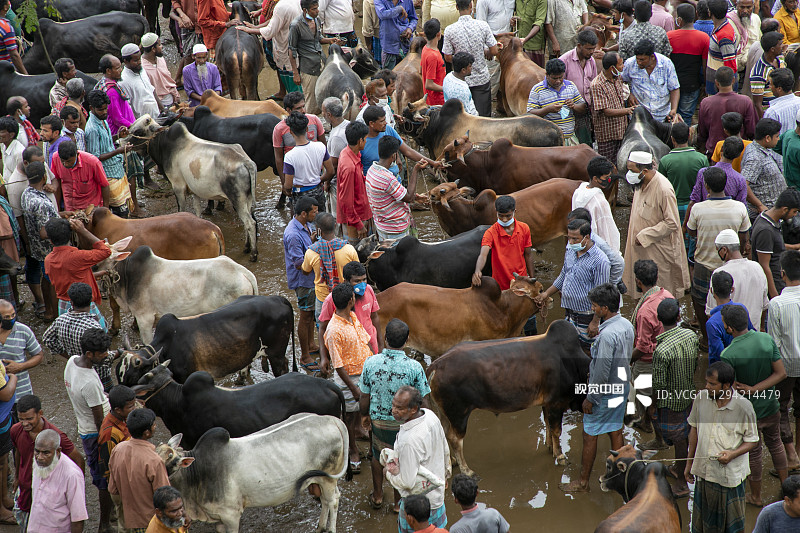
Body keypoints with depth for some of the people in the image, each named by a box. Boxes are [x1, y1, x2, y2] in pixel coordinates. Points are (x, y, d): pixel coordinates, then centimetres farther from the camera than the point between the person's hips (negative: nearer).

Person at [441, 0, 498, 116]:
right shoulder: (482, 25, -11)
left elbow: (448, 58, -7)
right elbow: (494, 51, -6)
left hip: (461, 80, 0)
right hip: (481, 78, 0)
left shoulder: (449, 30, -13)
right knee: (483, 116, 7)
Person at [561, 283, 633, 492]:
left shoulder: (607, 335, -30)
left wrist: (590, 398, -16)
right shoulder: (626, 325, -2)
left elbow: (602, 372, -26)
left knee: (590, 436, 6)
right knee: (615, 431, 19)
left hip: (605, 394, -8)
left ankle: (583, 481, 18)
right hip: (621, 388, 8)